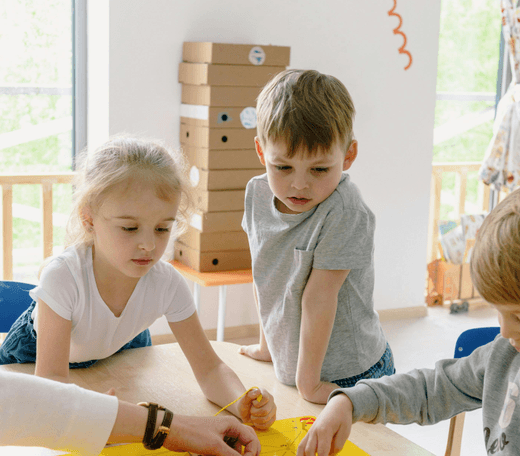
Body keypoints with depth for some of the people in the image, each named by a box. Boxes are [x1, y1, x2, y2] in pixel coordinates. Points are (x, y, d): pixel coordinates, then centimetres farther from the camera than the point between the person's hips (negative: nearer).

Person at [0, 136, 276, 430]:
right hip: (35, 355, -1)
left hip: (120, 350, 2)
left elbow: (210, 368, -27)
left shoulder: (168, 284, -32)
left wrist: (241, 403, -50)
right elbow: (51, 378, -43)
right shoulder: (63, 277, -42)